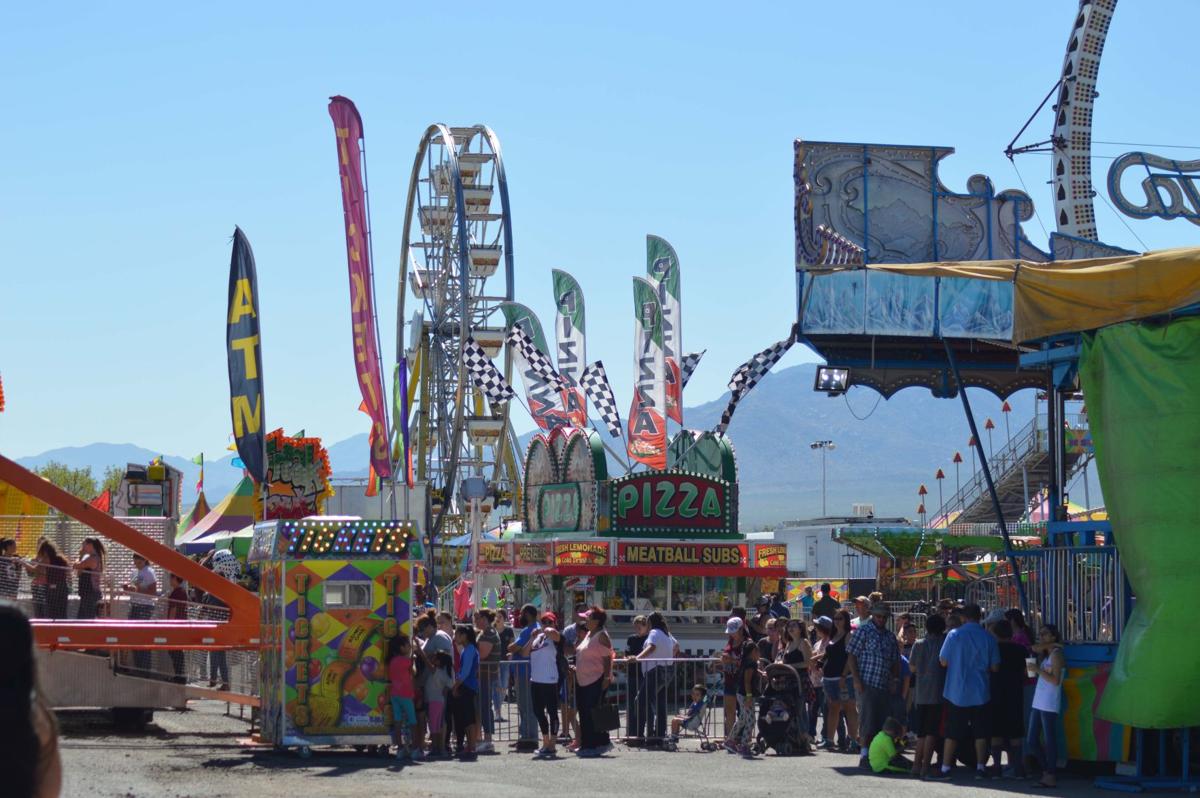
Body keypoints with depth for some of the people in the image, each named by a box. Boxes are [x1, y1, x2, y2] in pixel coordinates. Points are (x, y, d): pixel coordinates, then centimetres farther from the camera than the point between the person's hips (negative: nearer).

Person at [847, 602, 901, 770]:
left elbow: (895, 661, 21)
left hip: (885, 686, 6)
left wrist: (895, 680, 6)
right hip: (867, 684, -6)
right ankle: (864, 754, -3)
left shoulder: (890, 637, 16)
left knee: (884, 722, 5)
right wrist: (856, 679, -12)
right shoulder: (863, 631, -1)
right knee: (867, 720, -7)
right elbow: (851, 656, -4)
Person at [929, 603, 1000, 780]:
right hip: (980, 692, 1)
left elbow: (943, 661, -6)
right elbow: (995, 667, 1)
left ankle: (945, 768, 7)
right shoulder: (988, 638, -3)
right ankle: (980, 767, 9)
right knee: (980, 732, 9)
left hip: (957, 692, -1)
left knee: (952, 733, 5)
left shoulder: (954, 635, -8)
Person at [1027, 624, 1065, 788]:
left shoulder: (1056, 654, -5)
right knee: (1031, 742, 8)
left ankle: (1050, 776, -2)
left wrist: (1038, 669, -13)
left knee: (1049, 740, -5)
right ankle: (1047, 771, 18)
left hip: (1049, 705, -9)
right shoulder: (1045, 654, 20)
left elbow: (1055, 680, -13)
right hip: (1038, 703, 9)